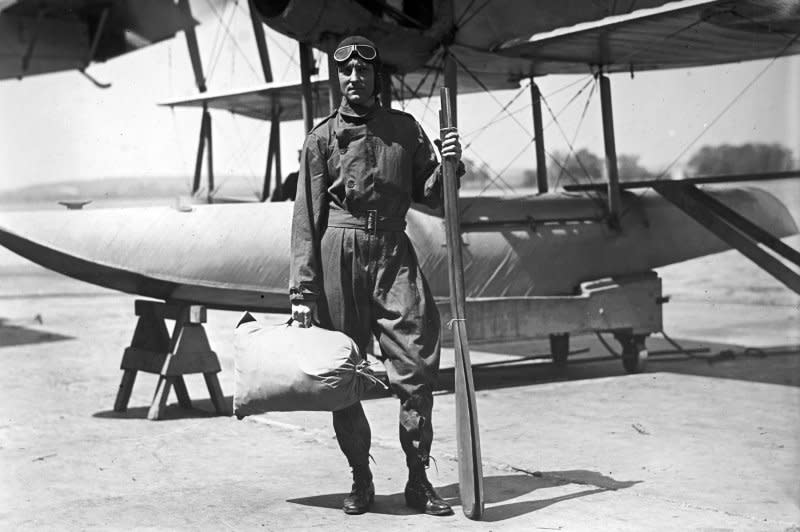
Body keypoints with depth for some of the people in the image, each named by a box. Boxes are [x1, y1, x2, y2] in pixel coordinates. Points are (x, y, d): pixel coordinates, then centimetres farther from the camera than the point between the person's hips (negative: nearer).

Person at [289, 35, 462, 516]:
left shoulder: (405, 129, 11)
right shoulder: (323, 136, 5)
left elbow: (430, 198, 14)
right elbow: (307, 217, 1)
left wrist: (447, 165, -6)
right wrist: (303, 290, -5)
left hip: (394, 251, 1)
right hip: (339, 253, -1)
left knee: (416, 366, -6)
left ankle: (419, 479, 4)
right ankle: (361, 479, 14)